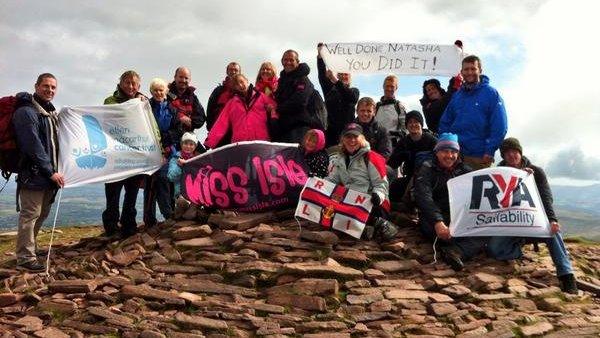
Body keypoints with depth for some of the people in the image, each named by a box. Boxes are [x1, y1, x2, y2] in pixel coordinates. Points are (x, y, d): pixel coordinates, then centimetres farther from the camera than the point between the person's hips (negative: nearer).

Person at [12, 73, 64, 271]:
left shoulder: (50, 111, 16)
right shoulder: (26, 112, -12)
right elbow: (33, 145, -19)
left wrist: (54, 170, 16)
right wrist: (50, 172, -18)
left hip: (47, 174, 9)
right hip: (33, 173, -9)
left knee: (42, 213, 17)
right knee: (30, 214, -5)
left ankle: (31, 248, 32)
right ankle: (25, 259, 2)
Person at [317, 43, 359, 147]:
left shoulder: (354, 91, 11)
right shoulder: (330, 90, 16)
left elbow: (352, 98, -13)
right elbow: (322, 76, 0)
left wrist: (335, 80, -23)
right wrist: (320, 56, -13)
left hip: (347, 129, -2)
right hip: (332, 130, 2)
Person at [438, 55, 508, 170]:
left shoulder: (491, 93, -2)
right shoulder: (457, 95, 13)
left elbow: (500, 127, -8)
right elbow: (444, 122, 17)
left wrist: (489, 151, -13)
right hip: (454, 154, 4)